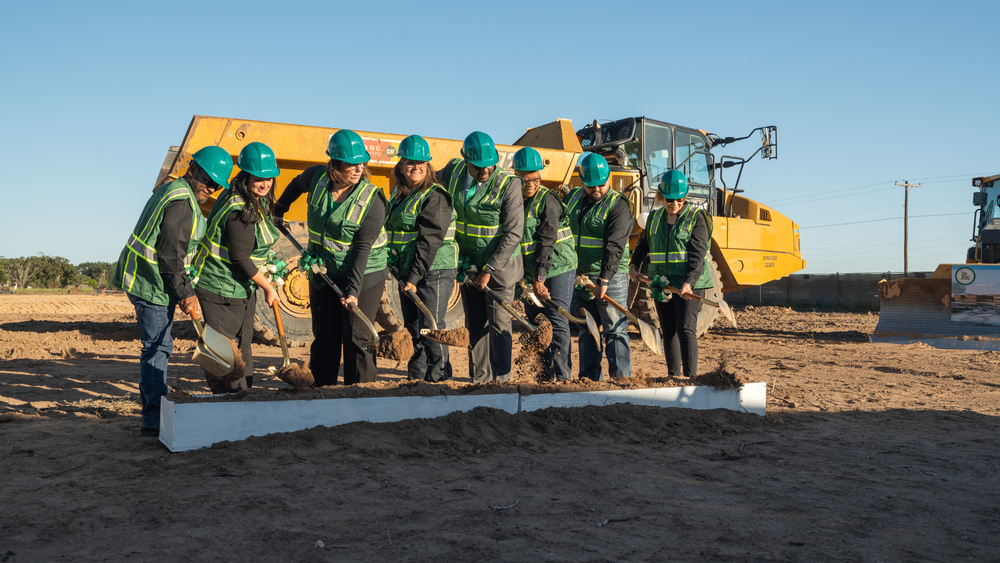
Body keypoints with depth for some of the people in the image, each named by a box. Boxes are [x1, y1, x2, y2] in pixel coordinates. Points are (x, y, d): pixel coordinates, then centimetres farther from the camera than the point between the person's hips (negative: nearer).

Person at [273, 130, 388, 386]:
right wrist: (279, 209, 32)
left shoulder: (372, 200, -19)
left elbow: (362, 250, -21)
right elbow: (296, 185, 20)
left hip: (363, 275, -5)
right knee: (323, 336, 13)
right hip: (323, 273, 5)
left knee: (357, 337, -5)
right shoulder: (317, 177, -7)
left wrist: (353, 290, -27)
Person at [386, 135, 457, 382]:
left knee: (431, 327, -7)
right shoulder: (399, 193, 14)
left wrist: (414, 277, -20)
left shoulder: (435, 196, -12)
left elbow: (429, 241, -18)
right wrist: (395, 265, 19)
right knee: (412, 327, 13)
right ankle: (416, 378, 23)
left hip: (434, 271, -8)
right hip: (406, 272, 9)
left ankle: (439, 380, 1)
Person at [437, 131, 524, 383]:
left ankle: (501, 381, 10)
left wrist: (489, 270, -19)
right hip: (467, 264, 5)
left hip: (499, 265, -5)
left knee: (498, 323, -1)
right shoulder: (453, 171, -4)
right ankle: (479, 379, 21)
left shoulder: (508, 184, -18)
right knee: (475, 324, 11)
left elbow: (513, 234, -18)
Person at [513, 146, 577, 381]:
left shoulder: (547, 199, -10)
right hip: (530, 274, 6)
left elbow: (547, 241, -17)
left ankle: (562, 377, -5)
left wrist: (540, 277, -20)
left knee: (556, 323, -9)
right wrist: (526, 278, 4)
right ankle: (544, 374, 20)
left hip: (558, 269, -6)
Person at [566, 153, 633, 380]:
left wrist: (604, 281, -25)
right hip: (579, 276, 6)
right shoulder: (572, 199, 9)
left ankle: (621, 377, -2)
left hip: (610, 277, -6)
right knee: (586, 329, 10)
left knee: (615, 329, -4)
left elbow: (614, 248, -19)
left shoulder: (617, 206, -10)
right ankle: (590, 377, 17)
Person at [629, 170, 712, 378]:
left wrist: (688, 283, -25)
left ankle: (691, 377, -7)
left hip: (690, 284, -5)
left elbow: (697, 256, -14)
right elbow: (644, 244, 29)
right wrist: (634, 264, 17)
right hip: (662, 284, 5)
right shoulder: (655, 218, 11)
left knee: (685, 329, -11)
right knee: (668, 331, 9)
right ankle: (673, 377, 17)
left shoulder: (696, 217, -5)